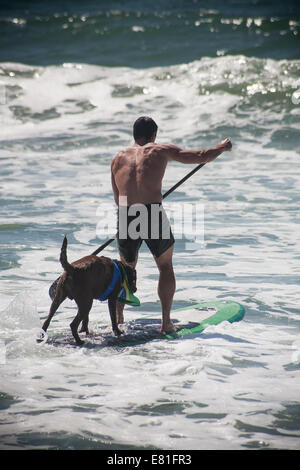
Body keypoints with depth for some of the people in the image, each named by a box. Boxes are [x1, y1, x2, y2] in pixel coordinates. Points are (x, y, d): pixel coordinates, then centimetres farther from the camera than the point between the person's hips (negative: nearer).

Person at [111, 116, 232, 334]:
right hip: (154, 217, -2)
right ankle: (166, 322, 14)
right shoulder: (161, 151, 8)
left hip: (125, 218, 2)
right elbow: (203, 157, 11)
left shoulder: (119, 158, 16)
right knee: (166, 267, 19)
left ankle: (118, 317, 12)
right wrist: (223, 147, 31)